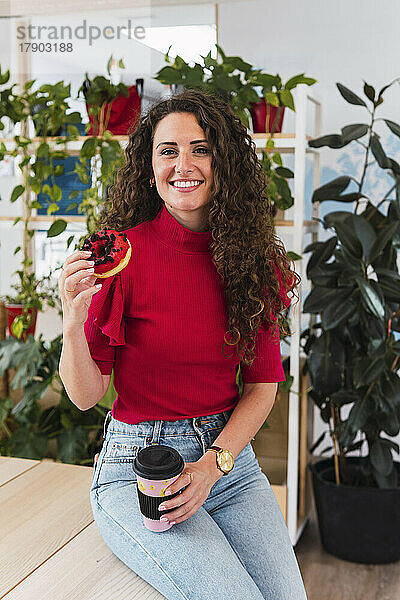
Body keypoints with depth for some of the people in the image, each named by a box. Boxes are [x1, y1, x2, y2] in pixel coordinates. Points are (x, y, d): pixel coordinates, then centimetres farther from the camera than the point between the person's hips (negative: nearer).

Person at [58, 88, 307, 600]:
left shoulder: (252, 259, 0)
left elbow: (263, 384, 4)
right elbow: (85, 395, -6)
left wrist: (213, 464, -10)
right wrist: (74, 324, -25)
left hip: (230, 455, 4)